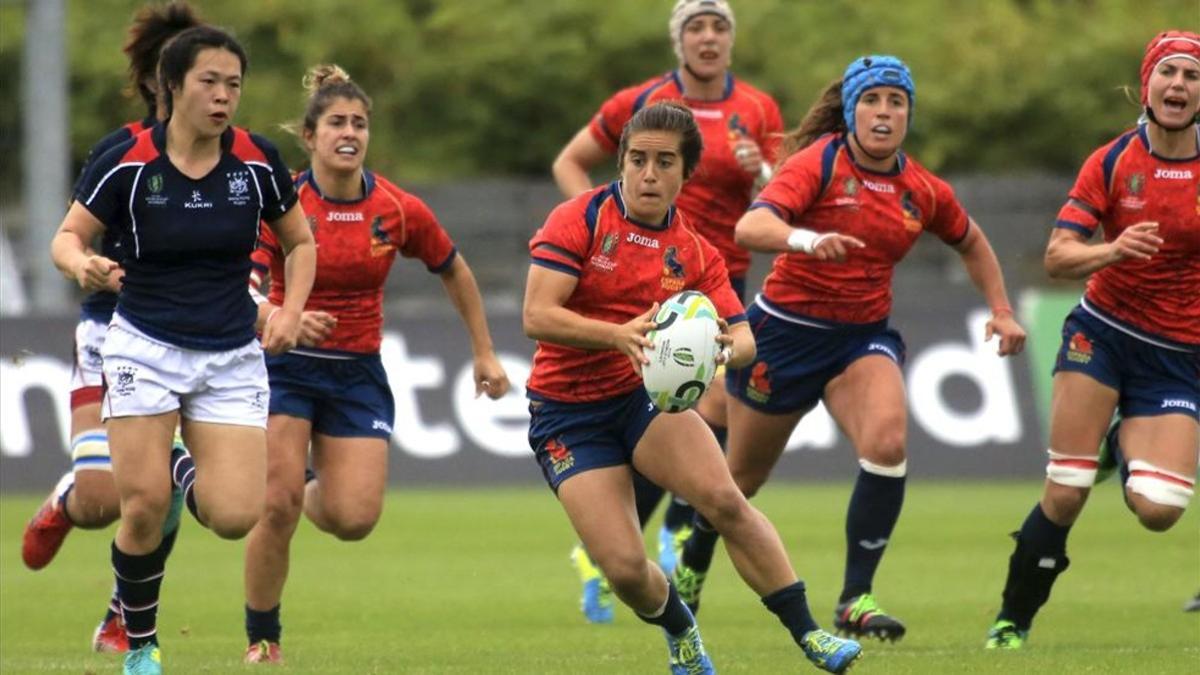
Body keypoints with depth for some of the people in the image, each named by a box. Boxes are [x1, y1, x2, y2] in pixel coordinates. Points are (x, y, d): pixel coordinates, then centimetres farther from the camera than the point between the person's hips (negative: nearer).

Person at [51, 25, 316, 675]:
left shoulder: (258, 161, -3)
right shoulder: (127, 163, -10)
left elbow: (300, 242, 12)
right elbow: (66, 236, -1)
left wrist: (290, 311, -4)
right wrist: (82, 263, -24)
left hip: (233, 359, 2)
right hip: (145, 349, -2)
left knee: (236, 517, -10)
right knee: (144, 508, -12)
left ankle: (184, 471, 26)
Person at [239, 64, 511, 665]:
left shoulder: (400, 211, -4)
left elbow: (455, 273, 13)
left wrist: (485, 354, 16)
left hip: (358, 374, 2)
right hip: (287, 366, -2)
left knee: (354, 520, -11)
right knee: (279, 504, -16)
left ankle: (316, 495, 28)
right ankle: (261, 639, 4)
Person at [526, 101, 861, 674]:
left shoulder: (695, 254, 2)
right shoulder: (581, 219, -11)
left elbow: (742, 337, -3)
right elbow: (537, 315, -20)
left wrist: (724, 349, -29)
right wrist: (620, 335, -35)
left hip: (645, 397, 3)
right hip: (568, 414, -3)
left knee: (724, 498, -25)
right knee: (625, 568, -14)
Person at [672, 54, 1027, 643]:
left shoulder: (923, 192, -1)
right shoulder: (818, 163, -16)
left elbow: (971, 244, 21)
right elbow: (750, 227, -32)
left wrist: (1000, 311, 10)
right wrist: (806, 240, -51)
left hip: (864, 335, 3)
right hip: (786, 329, -3)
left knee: (888, 443, -26)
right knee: (743, 475, 12)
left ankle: (856, 598, -19)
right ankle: (692, 566, 43)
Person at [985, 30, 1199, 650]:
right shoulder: (1112, 162, -5)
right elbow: (1057, 257, -9)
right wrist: (1114, 250, -28)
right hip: (1103, 333, 0)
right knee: (1064, 494, -9)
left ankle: (1127, 444, 22)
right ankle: (1012, 622, 10)